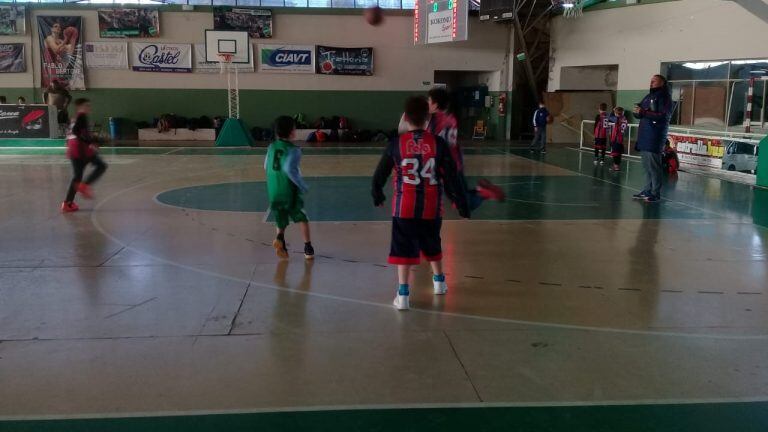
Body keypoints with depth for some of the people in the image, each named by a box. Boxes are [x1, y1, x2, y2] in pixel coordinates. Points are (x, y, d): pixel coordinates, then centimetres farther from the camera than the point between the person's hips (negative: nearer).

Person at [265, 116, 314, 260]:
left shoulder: (272, 147, 6)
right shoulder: (294, 150, -12)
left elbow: (266, 167, 17)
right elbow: (290, 169, -27)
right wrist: (303, 186, -19)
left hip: (274, 193, 4)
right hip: (290, 193, -4)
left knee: (281, 223, 17)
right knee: (302, 219, 16)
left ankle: (280, 237, -12)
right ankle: (308, 248, 14)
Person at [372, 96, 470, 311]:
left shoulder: (395, 144, -6)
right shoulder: (438, 143, -6)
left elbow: (380, 175, 4)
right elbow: (452, 177, -4)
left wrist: (377, 195, 21)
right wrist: (461, 203, 6)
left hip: (404, 207, -2)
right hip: (431, 207, 2)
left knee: (403, 249, 4)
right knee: (433, 245, 22)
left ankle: (403, 294, -2)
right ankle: (439, 281, 41)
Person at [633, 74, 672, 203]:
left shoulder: (664, 97, -3)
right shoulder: (648, 96, 20)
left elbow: (664, 116, -15)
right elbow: (639, 114, 21)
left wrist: (644, 112, -19)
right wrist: (637, 110, -3)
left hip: (655, 137, -8)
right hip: (644, 135, 8)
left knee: (653, 165, -9)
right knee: (647, 165, 9)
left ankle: (655, 193, -8)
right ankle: (647, 191, 15)